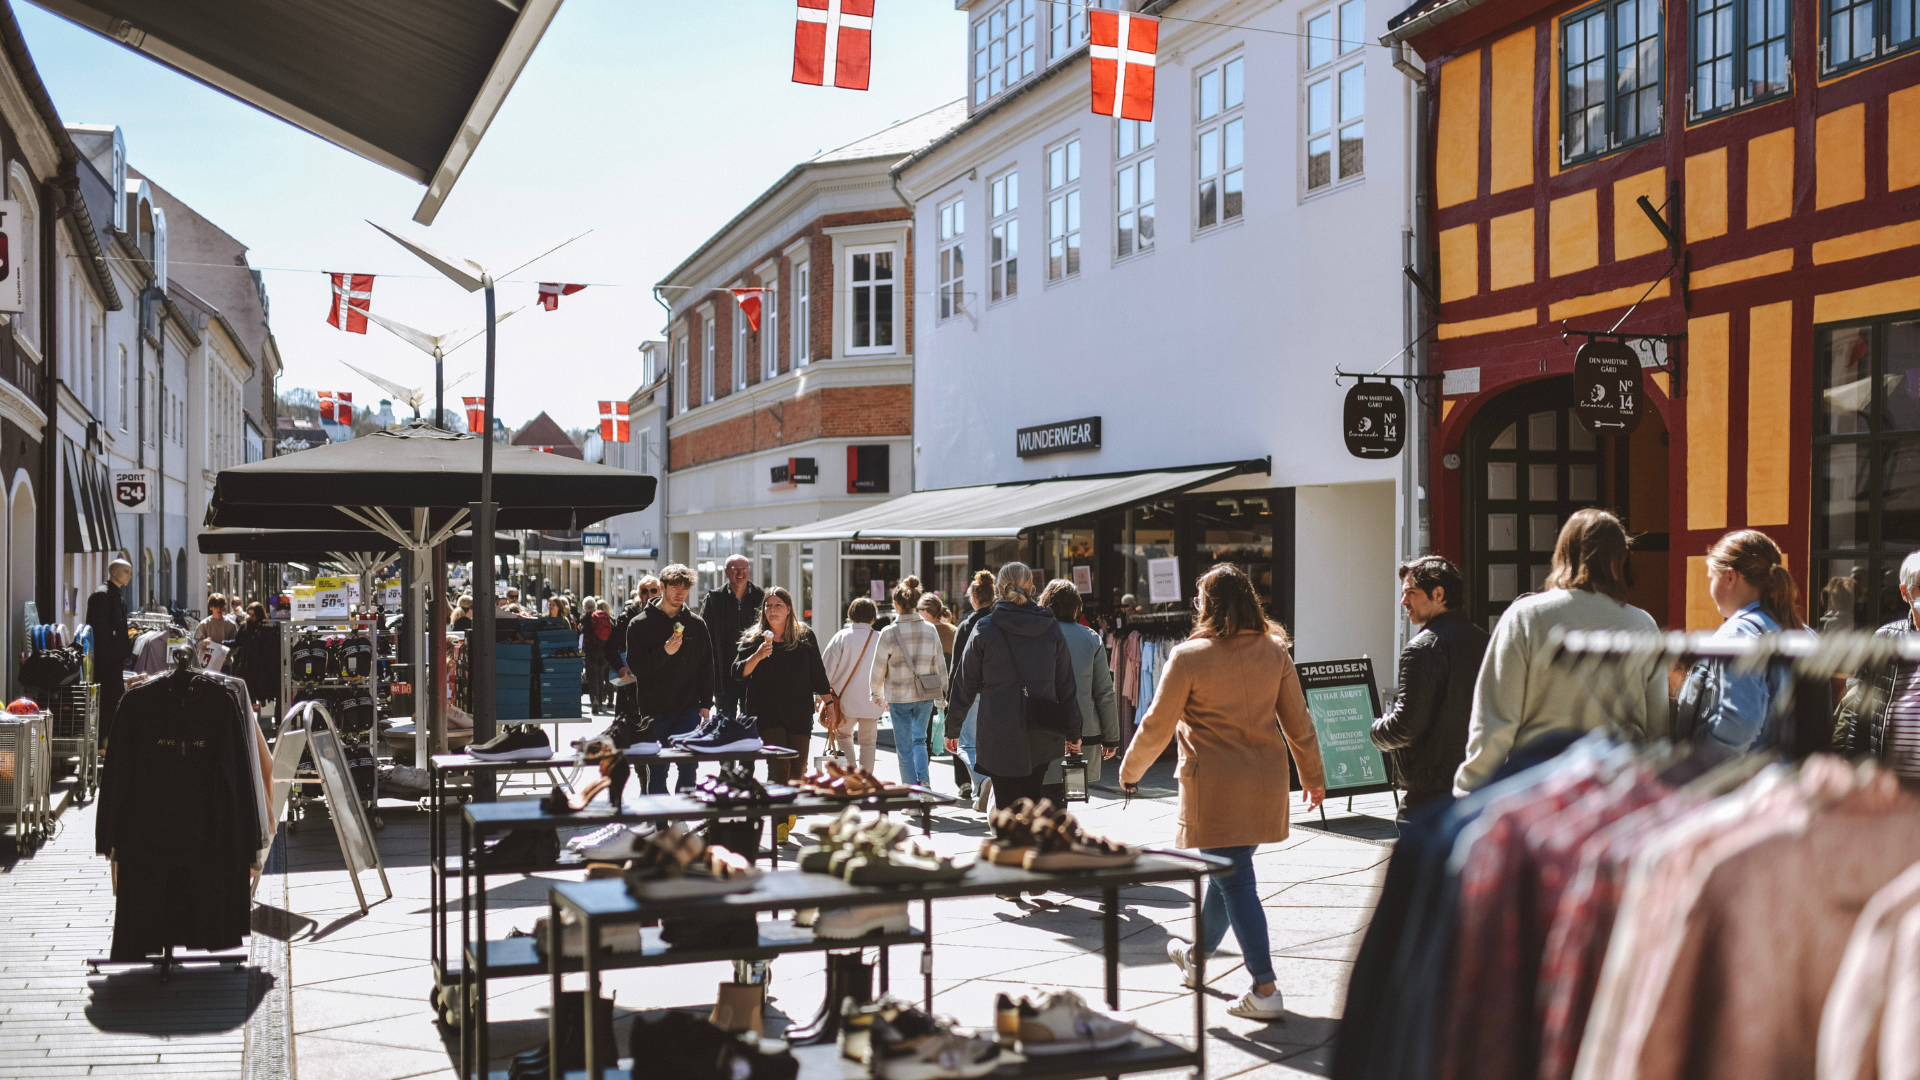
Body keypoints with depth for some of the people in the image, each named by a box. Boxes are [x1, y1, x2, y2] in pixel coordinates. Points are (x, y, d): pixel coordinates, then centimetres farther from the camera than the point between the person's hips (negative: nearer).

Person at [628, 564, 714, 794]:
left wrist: (705, 704, 3)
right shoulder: (640, 625, 1)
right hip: (654, 710, -1)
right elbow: (635, 666, -6)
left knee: (688, 768, -4)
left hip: (688, 708, 1)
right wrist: (664, 652, -20)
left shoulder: (696, 624, 9)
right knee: (657, 770, 3)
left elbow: (706, 667, 11)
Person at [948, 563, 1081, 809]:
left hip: (999, 735, -3)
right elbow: (1066, 685, 6)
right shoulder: (1051, 628, 2)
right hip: (1043, 738, 3)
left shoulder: (984, 629, -4)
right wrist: (1074, 732, 14)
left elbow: (965, 684, 1)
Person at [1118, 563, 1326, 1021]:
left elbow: (1157, 726, -6)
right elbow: (1297, 721, 8)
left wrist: (1130, 770, 10)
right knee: (1228, 870, 20)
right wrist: (1312, 775, 20)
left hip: (1215, 785, -6)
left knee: (1235, 879, -2)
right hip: (1265, 782, 6)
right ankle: (1198, 953, 40)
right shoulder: (1274, 651, 2)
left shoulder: (1190, 656, -11)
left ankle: (1265, 989, -4)